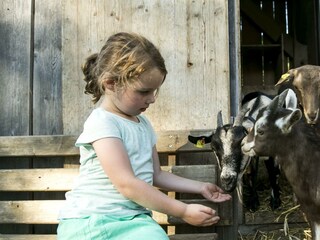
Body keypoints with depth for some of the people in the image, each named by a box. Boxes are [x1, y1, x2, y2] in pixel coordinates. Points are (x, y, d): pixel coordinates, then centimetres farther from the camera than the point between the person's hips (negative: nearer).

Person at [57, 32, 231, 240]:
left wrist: (200, 187, 17)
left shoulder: (143, 123, 15)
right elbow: (127, 184, -20)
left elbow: (155, 175, 23)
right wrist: (183, 211, -17)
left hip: (133, 218, 7)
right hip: (90, 221, -7)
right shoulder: (102, 123, -13)